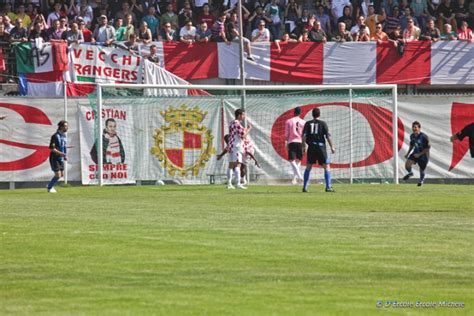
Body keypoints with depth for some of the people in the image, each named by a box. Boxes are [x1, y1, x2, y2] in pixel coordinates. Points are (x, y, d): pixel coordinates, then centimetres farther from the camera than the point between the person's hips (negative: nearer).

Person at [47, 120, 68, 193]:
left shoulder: (64, 136, 9)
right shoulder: (55, 136, -17)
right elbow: (51, 148, -21)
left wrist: (65, 156, 9)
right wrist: (60, 153, -30)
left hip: (61, 158, 8)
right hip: (54, 158, -8)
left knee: (61, 174, 10)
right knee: (58, 175, -9)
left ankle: (50, 185, 28)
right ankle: (50, 188, 11)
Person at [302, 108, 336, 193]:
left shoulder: (308, 124, 6)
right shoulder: (323, 123, -1)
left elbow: (304, 136, 0)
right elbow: (328, 136, -5)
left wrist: (304, 146, 7)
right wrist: (332, 147, 0)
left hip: (311, 147, 3)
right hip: (321, 147, -3)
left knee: (308, 167, 11)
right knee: (326, 167, 3)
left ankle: (305, 187, 8)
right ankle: (328, 187, -5)